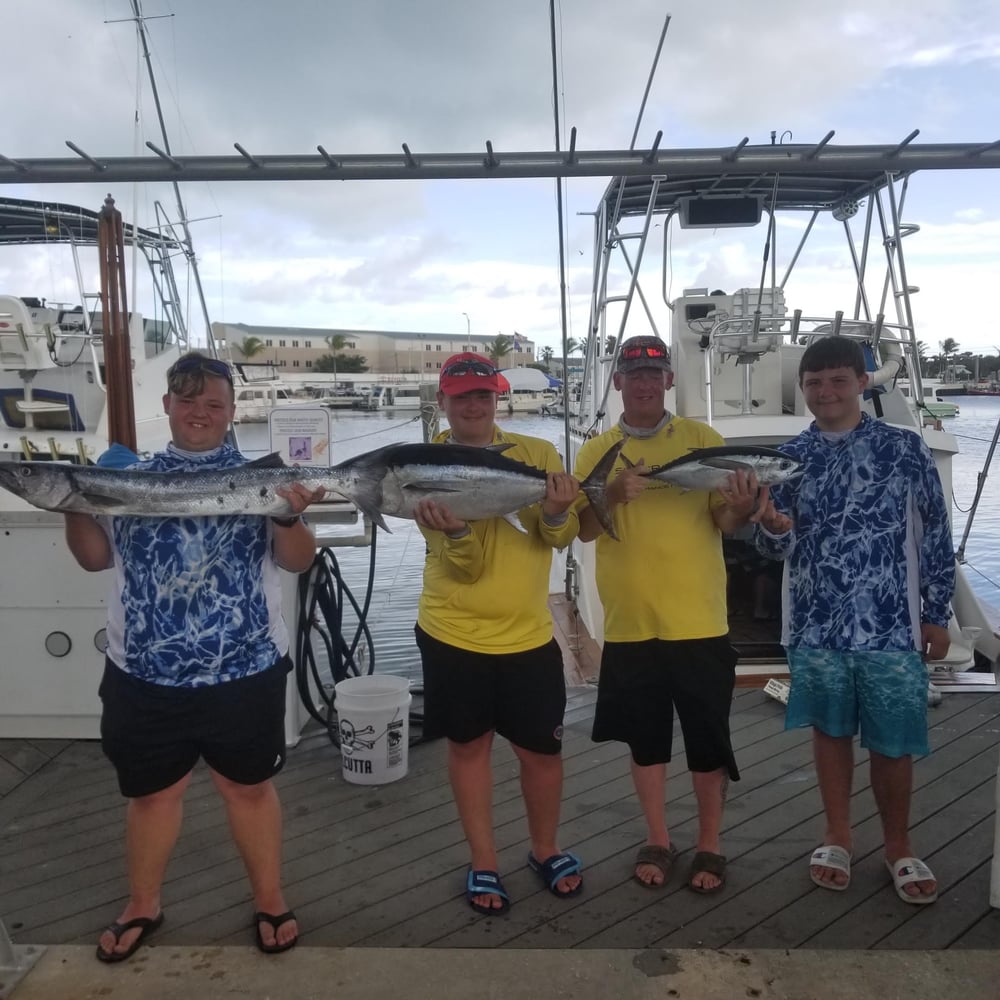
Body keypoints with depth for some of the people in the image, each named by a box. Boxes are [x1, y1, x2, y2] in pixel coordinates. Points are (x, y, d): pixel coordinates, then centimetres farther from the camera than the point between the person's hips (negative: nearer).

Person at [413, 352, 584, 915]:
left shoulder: (538, 454, -2)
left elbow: (562, 538, -7)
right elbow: (464, 566, -15)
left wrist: (556, 513, -29)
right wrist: (456, 532, -37)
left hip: (528, 634, 1)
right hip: (452, 635, -1)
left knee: (542, 748, 10)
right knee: (469, 744, 12)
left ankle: (546, 851, 35)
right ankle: (484, 864, 31)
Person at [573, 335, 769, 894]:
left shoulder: (702, 439, 1)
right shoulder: (596, 451, 5)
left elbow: (723, 521, -2)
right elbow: (586, 530, -1)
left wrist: (740, 511, -25)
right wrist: (613, 496, -21)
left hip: (698, 619, -1)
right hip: (629, 622, 2)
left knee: (708, 738, 8)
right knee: (646, 737, 13)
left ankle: (711, 847, 27)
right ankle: (658, 842, 31)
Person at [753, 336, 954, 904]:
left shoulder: (906, 448, -3)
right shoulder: (791, 458, 3)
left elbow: (935, 535, 2)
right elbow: (778, 548, 6)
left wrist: (937, 614, 1)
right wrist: (771, 527, -17)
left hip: (892, 625, -2)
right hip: (816, 625, 2)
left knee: (893, 742, 8)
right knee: (831, 730, 14)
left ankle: (899, 847, 30)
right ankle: (838, 838, 31)